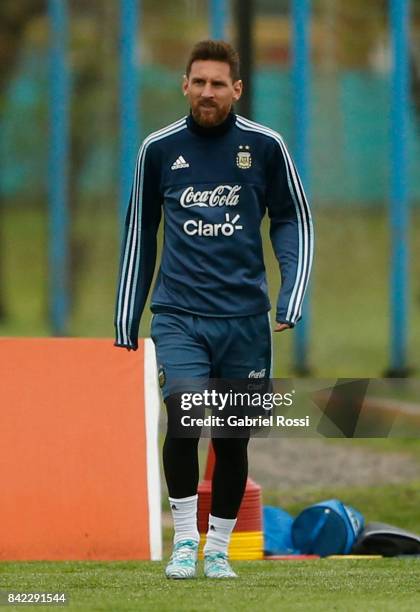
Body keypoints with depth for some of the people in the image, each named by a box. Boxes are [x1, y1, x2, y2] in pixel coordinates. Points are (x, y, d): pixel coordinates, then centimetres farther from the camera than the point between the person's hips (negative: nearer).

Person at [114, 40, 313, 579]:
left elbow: (293, 221, 10)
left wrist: (291, 297, -4)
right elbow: (139, 232, 13)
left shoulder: (265, 146, 1)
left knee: (233, 437, 5)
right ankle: (184, 541, -8)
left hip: (244, 317, 1)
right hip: (179, 315, -1)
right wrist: (127, 321, 14)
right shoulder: (159, 149, 3)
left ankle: (218, 549, 20)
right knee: (183, 416, -20)